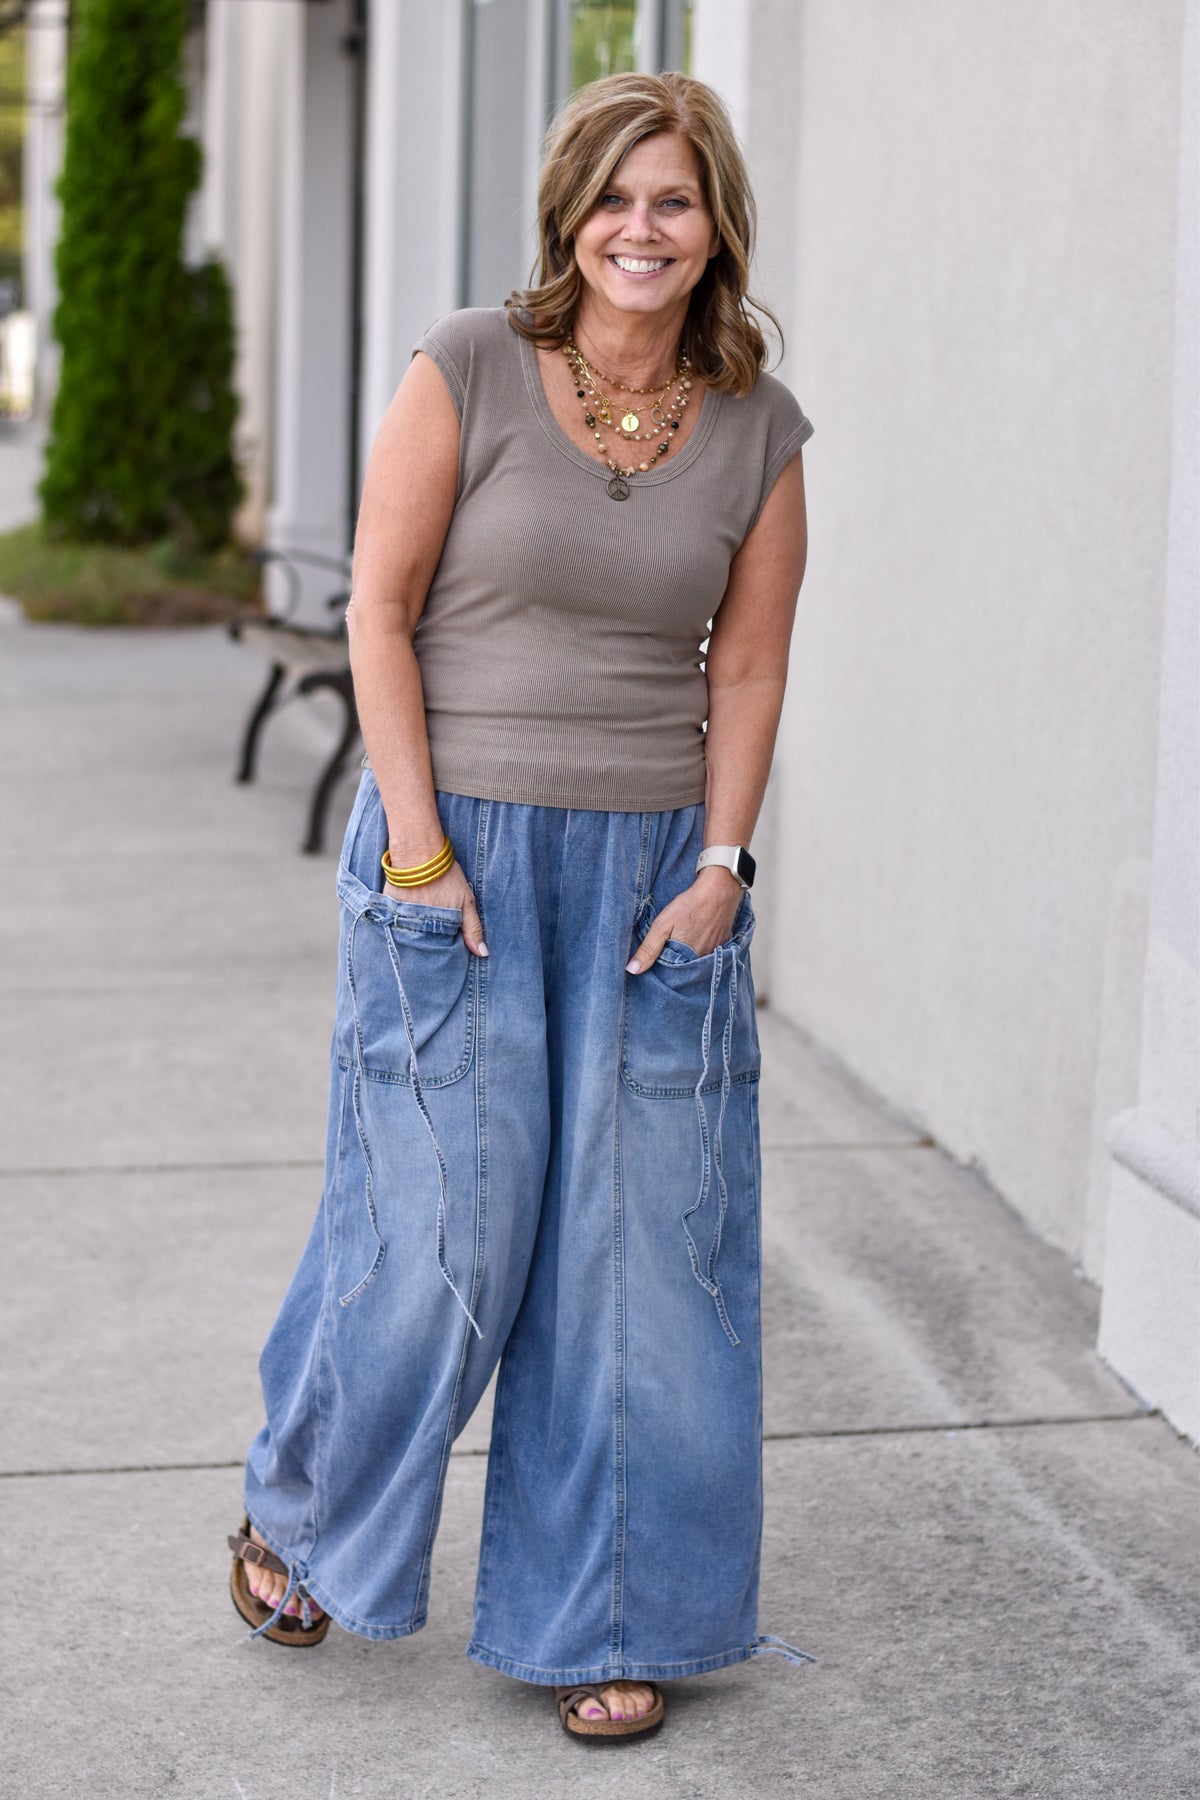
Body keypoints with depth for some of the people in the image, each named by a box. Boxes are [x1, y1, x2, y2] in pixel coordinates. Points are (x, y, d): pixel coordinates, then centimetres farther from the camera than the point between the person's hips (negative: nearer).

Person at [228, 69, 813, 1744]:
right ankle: (299, 1509, 29)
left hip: (654, 866, 3)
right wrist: (418, 848, -11)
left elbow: (746, 666, 7)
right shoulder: (467, 370, -6)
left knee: (639, 1242, 4)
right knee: (439, 1223, -1)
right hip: (456, 845, -3)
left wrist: (719, 869, -3)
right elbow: (380, 609, -6)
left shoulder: (760, 429, 3)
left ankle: (609, 1619, 20)